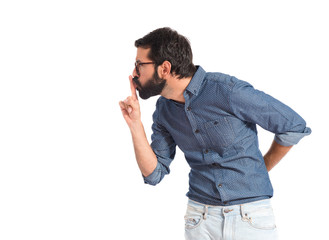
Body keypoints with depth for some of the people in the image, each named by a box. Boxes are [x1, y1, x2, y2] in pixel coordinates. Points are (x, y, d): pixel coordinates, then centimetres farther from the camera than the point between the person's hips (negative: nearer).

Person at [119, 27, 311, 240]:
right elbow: (154, 174, 3)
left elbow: (295, 126, -9)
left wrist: (261, 169, 3)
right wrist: (135, 125, -8)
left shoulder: (228, 90, -17)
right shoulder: (164, 110, 2)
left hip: (250, 217, -4)